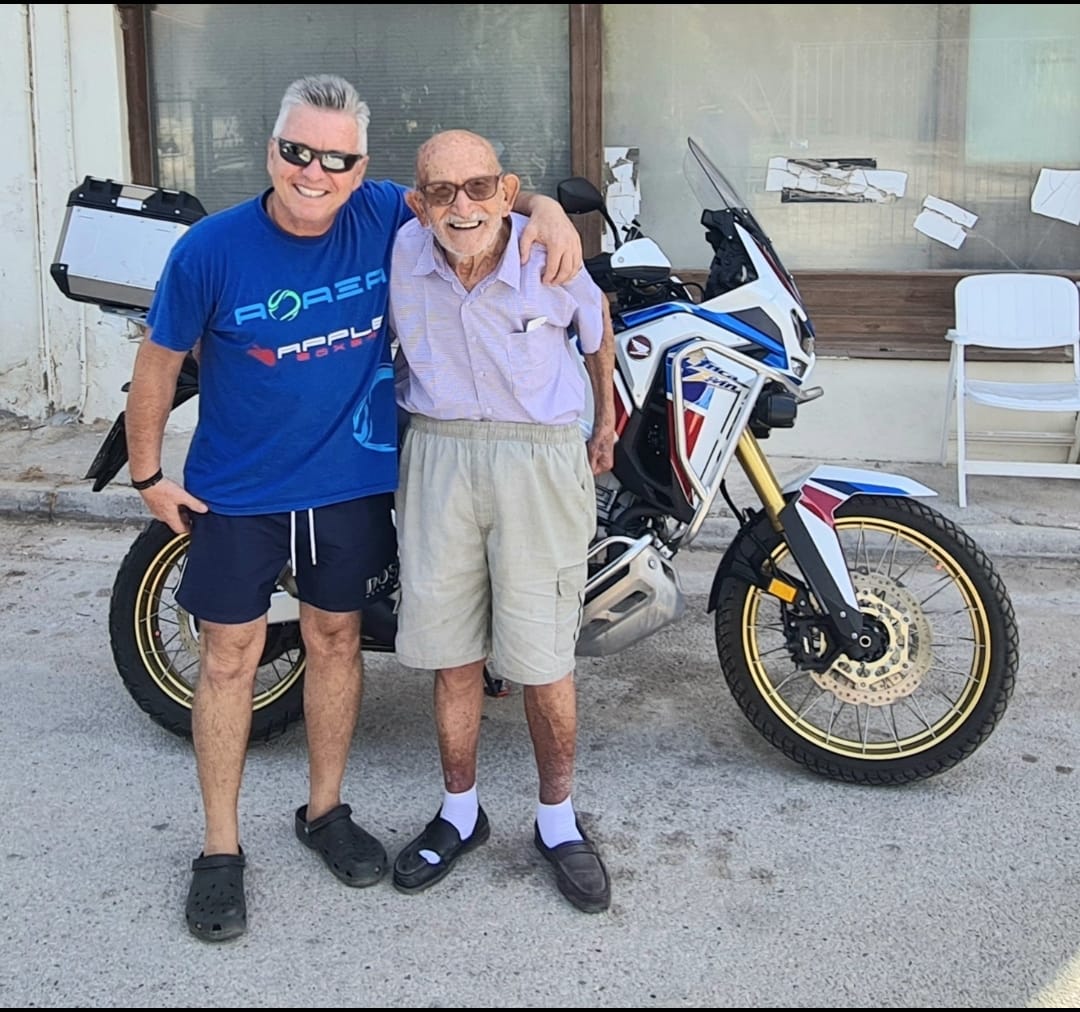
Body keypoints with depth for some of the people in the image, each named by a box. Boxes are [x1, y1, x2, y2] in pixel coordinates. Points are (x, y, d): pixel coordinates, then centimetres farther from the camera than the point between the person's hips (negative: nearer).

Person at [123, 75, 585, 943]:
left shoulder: (381, 216, -9)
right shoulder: (211, 249, -15)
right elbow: (160, 359, -4)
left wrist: (544, 208, -16)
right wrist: (147, 473, 1)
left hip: (352, 481, 3)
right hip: (237, 490, -2)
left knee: (336, 639, 14)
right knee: (231, 654, 3)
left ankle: (325, 811, 33)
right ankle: (221, 849, 19)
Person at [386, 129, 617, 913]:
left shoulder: (551, 258, -9)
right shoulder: (401, 253, -6)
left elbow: (598, 321, 12)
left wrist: (607, 421, 22)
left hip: (539, 459, -2)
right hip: (438, 457, 2)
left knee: (543, 657, 2)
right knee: (452, 653, 10)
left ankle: (559, 822, 22)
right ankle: (460, 813, 29)